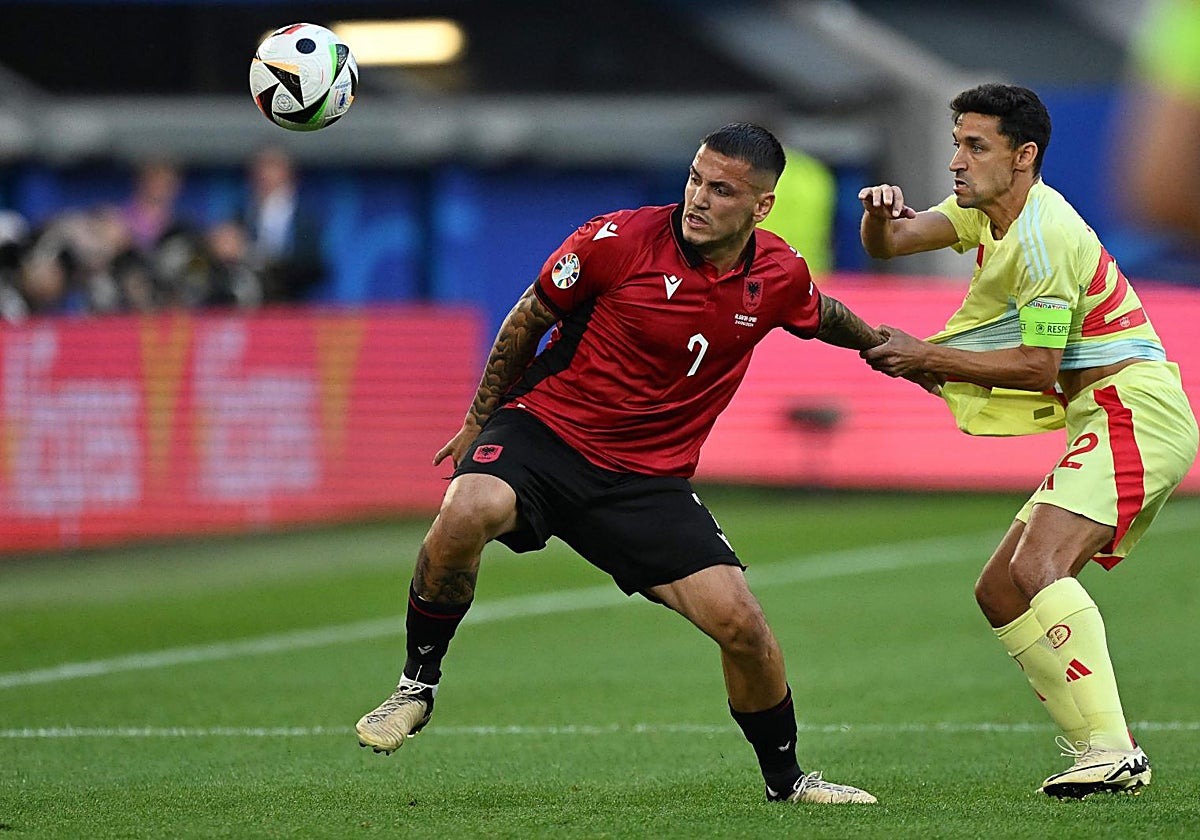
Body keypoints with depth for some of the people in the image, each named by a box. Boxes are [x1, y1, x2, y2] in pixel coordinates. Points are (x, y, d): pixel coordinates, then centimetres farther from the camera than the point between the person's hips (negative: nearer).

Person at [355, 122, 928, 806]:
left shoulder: (779, 274, -2)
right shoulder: (619, 240, -14)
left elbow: (819, 315, 25)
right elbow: (530, 317, 2)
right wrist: (480, 417, 9)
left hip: (650, 479, 3)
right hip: (544, 425, -3)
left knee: (741, 624, -11)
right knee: (467, 513, -36)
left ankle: (786, 778, 15)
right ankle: (418, 686, -12)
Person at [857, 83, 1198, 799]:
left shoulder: (1045, 236, -16)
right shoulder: (985, 212, 13)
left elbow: (1037, 368, -17)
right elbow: (887, 243, 5)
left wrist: (925, 356, -12)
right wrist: (882, 213, -18)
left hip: (1134, 412, -11)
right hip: (1104, 425, 11)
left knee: (1036, 569, -28)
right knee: (1001, 593, 6)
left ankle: (1111, 751, -33)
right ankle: (1102, 749, 3)